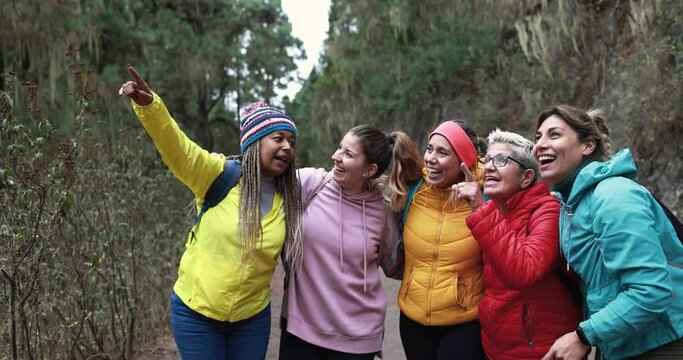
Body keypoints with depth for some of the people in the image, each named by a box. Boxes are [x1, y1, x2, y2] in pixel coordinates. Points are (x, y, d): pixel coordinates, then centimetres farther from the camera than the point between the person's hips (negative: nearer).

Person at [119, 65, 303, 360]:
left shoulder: (290, 201, 0)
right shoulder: (219, 175, -11)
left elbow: (298, 253, 10)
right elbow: (174, 145, -23)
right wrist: (148, 104, -39)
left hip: (252, 318, 3)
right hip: (195, 312, -3)